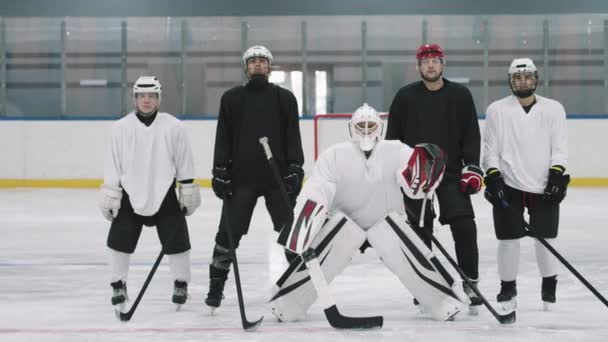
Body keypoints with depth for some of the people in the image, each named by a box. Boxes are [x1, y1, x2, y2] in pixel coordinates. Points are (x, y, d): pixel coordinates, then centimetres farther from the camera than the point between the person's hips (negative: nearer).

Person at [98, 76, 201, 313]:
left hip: (165, 195, -1)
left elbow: (184, 163, 2)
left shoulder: (173, 127, -4)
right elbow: (112, 166, 0)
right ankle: (118, 285, 18)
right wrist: (109, 196, -2)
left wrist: (188, 192, 2)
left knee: (176, 241, 1)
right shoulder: (121, 128, -3)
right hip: (130, 195, 1)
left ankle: (181, 284, 18)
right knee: (120, 241, 2)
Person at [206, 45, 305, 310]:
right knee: (229, 232, 0)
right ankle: (216, 286, 9)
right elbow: (223, 137, 5)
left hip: (277, 176, 0)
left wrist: (295, 168, -7)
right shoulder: (232, 98, 8)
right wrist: (220, 171, -2)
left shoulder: (284, 98, 8)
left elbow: (293, 136, 3)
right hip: (240, 177, 0)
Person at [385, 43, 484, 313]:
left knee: (464, 227, -11)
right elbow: (393, 137, 6)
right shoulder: (405, 96, 3)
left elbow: (471, 135, 4)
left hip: (451, 172, 0)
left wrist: (472, 167, -5)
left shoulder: (460, 95, 4)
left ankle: (470, 283, -2)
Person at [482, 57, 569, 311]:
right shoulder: (497, 110, 3)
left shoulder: (553, 109, 6)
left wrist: (557, 176, -8)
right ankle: (507, 288, 15)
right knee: (508, 239, 0)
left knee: (546, 238, 3)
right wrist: (492, 177, -8)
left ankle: (549, 285, 22)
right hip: (508, 186, -1)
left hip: (544, 188, 1)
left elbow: (559, 147, 3)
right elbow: (490, 148, 3)